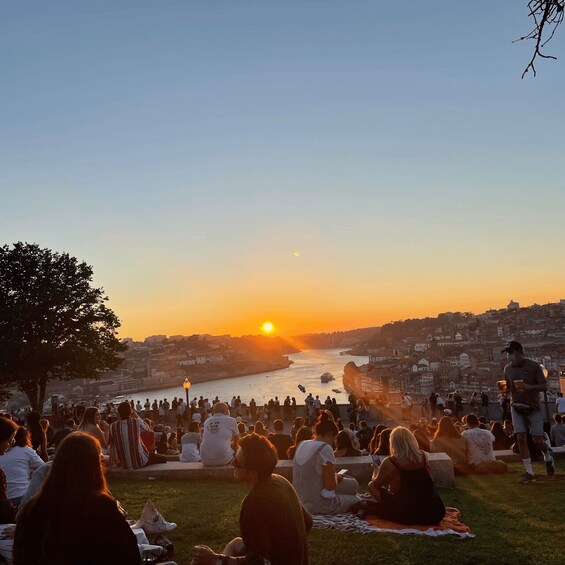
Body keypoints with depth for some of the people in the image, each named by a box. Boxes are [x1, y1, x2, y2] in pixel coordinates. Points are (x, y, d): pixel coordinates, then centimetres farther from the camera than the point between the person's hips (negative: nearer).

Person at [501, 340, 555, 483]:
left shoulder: (533, 366, -11)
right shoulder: (508, 368, 1)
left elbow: (544, 386, -12)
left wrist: (528, 387, -28)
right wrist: (504, 389, -11)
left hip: (533, 407, -3)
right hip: (517, 407, 3)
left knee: (538, 439, -1)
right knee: (521, 438, -5)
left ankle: (548, 459, 34)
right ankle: (529, 473, 4)